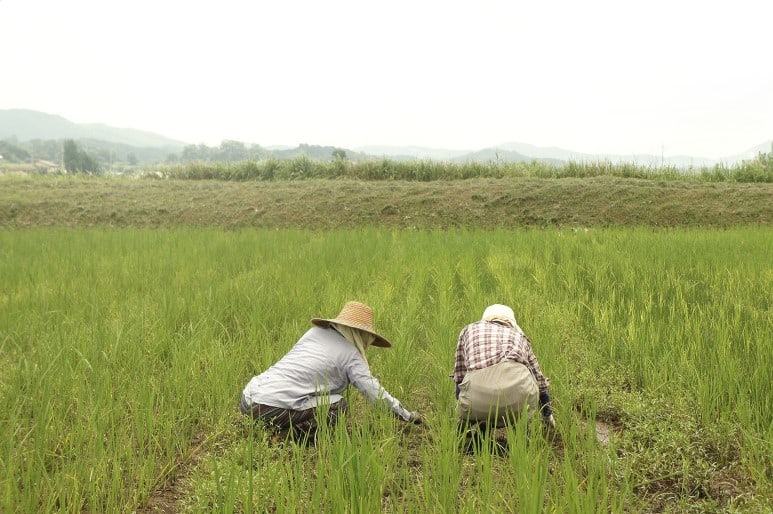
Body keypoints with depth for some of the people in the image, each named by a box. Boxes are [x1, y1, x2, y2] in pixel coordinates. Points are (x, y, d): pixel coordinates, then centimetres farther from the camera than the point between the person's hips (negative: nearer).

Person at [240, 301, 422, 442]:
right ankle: (292, 434, -10)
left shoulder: (315, 332, 17)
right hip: (274, 408, -7)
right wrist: (407, 416, 17)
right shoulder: (351, 355, 2)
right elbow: (375, 392, 4)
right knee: (338, 405, 6)